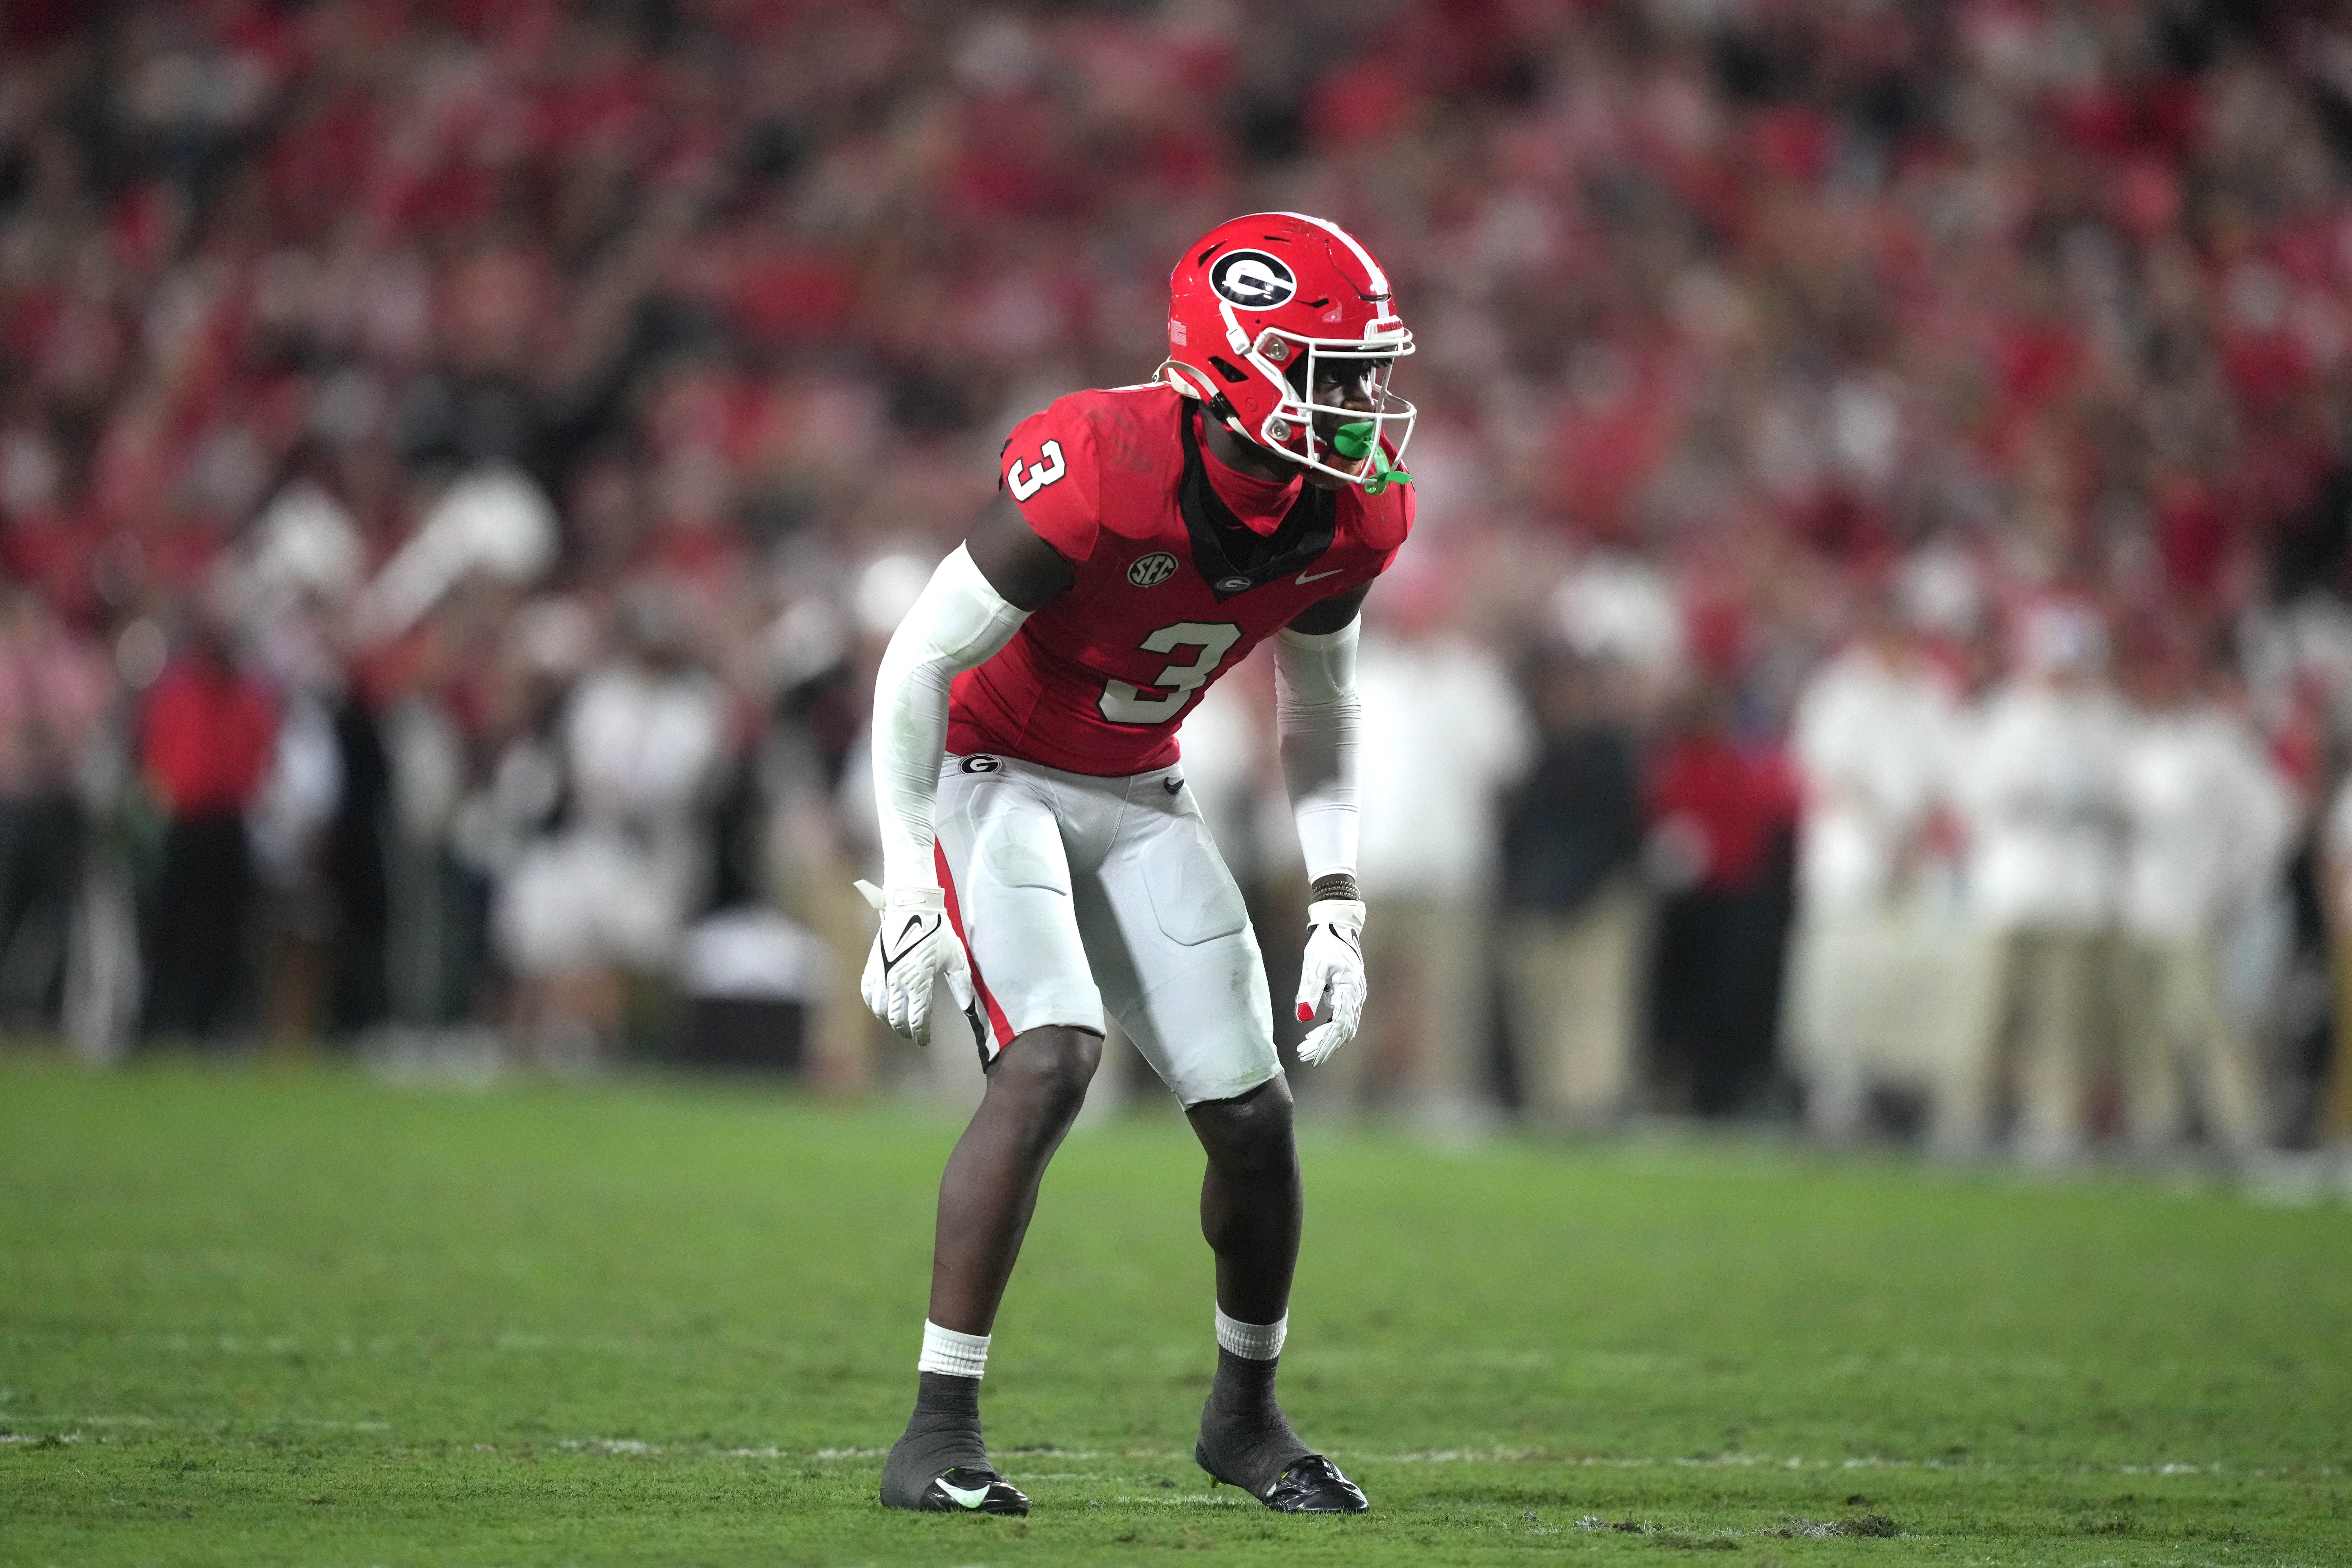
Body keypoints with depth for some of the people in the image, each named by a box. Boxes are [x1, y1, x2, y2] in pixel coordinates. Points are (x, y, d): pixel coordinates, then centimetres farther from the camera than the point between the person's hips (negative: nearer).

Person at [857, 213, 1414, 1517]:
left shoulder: (1351, 517, -10)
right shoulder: (1102, 473, -31)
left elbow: (1319, 705, 9)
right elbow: (920, 662, -23)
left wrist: (1336, 901, 2)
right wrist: (908, 884, -23)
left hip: (1136, 794, 6)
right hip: (993, 773, -6)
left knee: (1252, 1113, 1)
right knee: (1049, 1063, -26)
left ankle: (1245, 1417, 25)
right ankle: (937, 1436, -21)